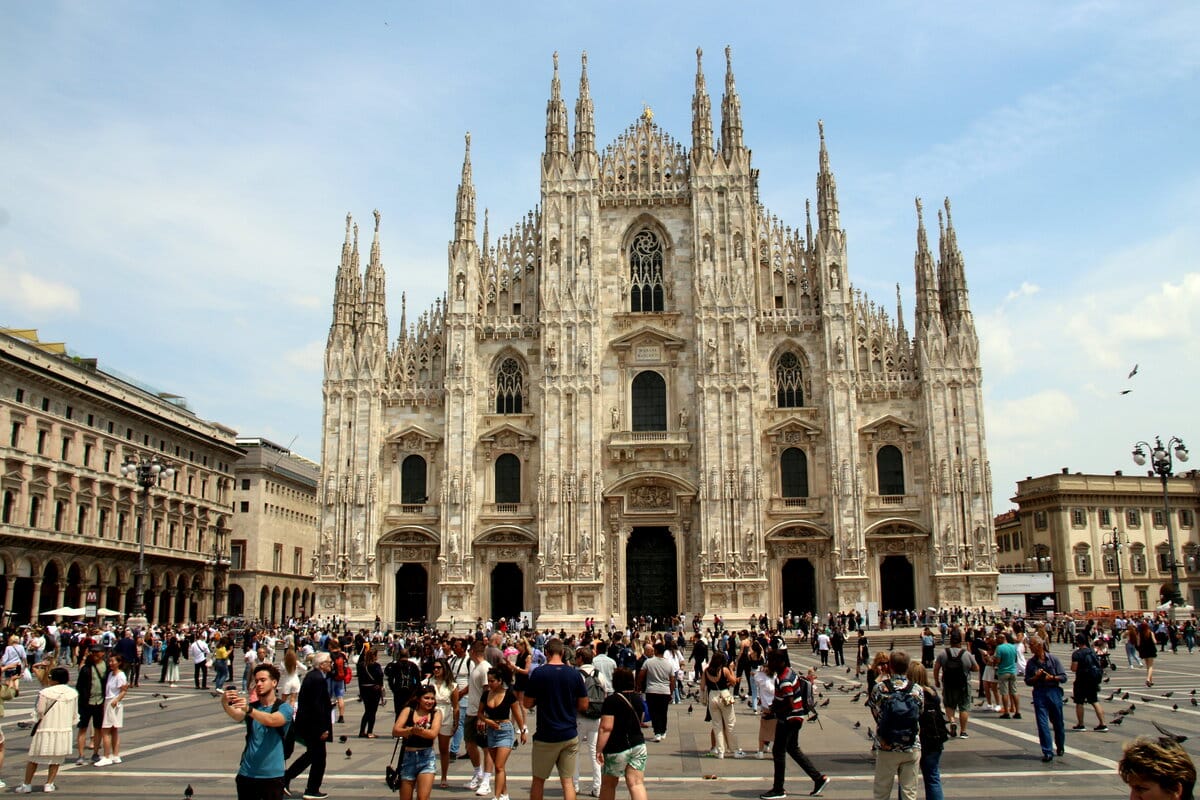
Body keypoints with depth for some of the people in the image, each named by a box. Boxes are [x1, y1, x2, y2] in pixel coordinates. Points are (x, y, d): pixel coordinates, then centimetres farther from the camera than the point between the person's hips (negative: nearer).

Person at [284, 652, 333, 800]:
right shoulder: (318, 679, -22)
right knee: (319, 757, 5)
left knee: (312, 753, 22)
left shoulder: (311, 675, 8)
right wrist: (323, 729, -20)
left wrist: (328, 702, 17)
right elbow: (317, 706, -24)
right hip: (314, 724, -10)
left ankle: (285, 778, 22)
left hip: (305, 722, 10)